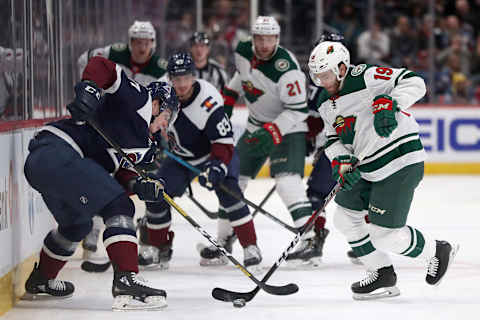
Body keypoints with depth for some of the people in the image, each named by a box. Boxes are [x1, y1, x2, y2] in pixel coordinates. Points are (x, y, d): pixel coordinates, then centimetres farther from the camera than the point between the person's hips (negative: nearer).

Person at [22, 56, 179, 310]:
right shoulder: (137, 99, 0)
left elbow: (123, 175, 12)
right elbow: (100, 66, -11)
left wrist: (140, 186, -9)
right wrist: (89, 89, -29)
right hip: (56, 150, -11)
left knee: (77, 224, 31)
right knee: (118, 206, -14)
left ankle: (40, 281, 50)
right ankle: (126, 280, -24)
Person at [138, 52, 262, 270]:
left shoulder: (209, 100, -32)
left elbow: (224, 142, -31)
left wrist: (216, 166, -43)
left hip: (216, 153, -5)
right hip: (181, 155, 5)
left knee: (228, 192, -27)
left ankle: (250, 247, -20)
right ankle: (158, 248, 11)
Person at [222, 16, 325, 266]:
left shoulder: (286, 68, -27)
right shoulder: (243, 52, -6)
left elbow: (298, 110, -26)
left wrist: (272, 132, -34)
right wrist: (227, 98, 16)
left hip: (287, 128, -8)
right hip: (256, 127, 8)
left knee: (286, 178, -26)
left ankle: (312, 239, -31)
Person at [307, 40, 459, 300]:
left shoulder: (365, 78, -16)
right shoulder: (326, 103, 10)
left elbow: (413, 83, -22)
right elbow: (334, 139, 13)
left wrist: (388, 103, -38)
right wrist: (341, 162, -7)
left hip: (401, 163, -10)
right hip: (367, 169, 10)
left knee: (385, 235, -9)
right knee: (345, 217, 11)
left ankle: (437, 252, 17)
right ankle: (382, 276, 22)